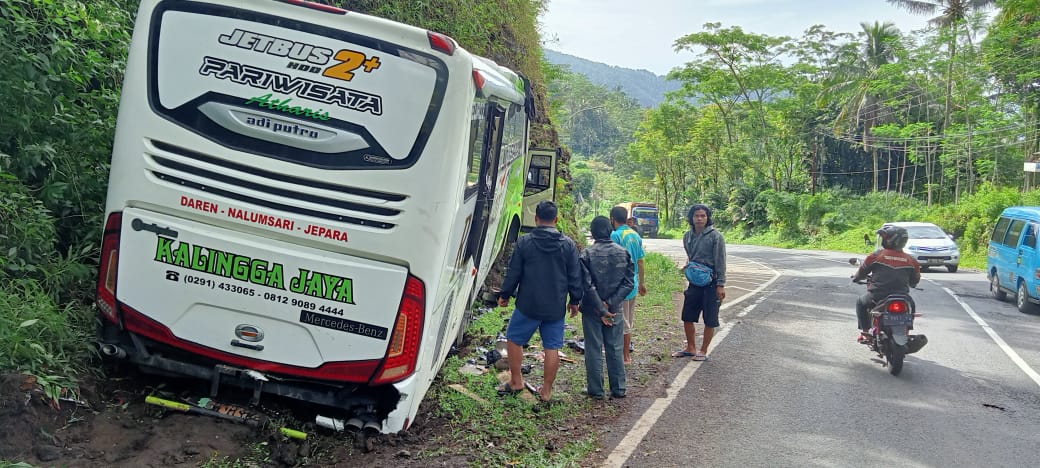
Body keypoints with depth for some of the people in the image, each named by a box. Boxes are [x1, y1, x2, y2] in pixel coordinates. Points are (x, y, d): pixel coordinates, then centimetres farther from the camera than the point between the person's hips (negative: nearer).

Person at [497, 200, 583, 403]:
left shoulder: (524, 242, -6)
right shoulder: (568, 245, -1)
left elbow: (513, 273, -2)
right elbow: (575, 277, 3)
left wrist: (505, 295, 12)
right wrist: (575, 301, 15)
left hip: (528, 305, -2)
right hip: (556, 308, 2)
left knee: (514, 340, 15)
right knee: (552, 348, 8)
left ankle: (516, 382, 21)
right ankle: (547, 391, 13)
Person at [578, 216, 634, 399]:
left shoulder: (587, 255, -12)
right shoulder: (623, 253, -1)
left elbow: (588, 286, -16)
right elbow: (629, 282, -6)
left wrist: (601, 309, -12)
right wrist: (611, 304, -10)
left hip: (592, 309, -3)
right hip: (615, 309, 3)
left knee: (594, 350, 7)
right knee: (615, 349, 13)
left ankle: (596, 390, 12)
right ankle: (619, 389, 17)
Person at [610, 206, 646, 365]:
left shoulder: (615, 235, -15)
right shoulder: (636, 235, 9)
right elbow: (640, 261, 13)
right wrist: (642, 282, 22)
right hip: (633, 283, 8)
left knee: (623, 322, 0)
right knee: (629, 321, 17)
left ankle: (625, 357, 7)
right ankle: (628, 350, 26)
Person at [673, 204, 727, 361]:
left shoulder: (715, 236, -11)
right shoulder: (688, 236, 6)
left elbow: (720, 262, -12)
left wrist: (721, 285, -15)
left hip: (711, 283, -6)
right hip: (694, 282, 6)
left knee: (709, 320, 4)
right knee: (687, 317, 11)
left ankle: (703, 351, 17)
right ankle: (691, 348, 27)